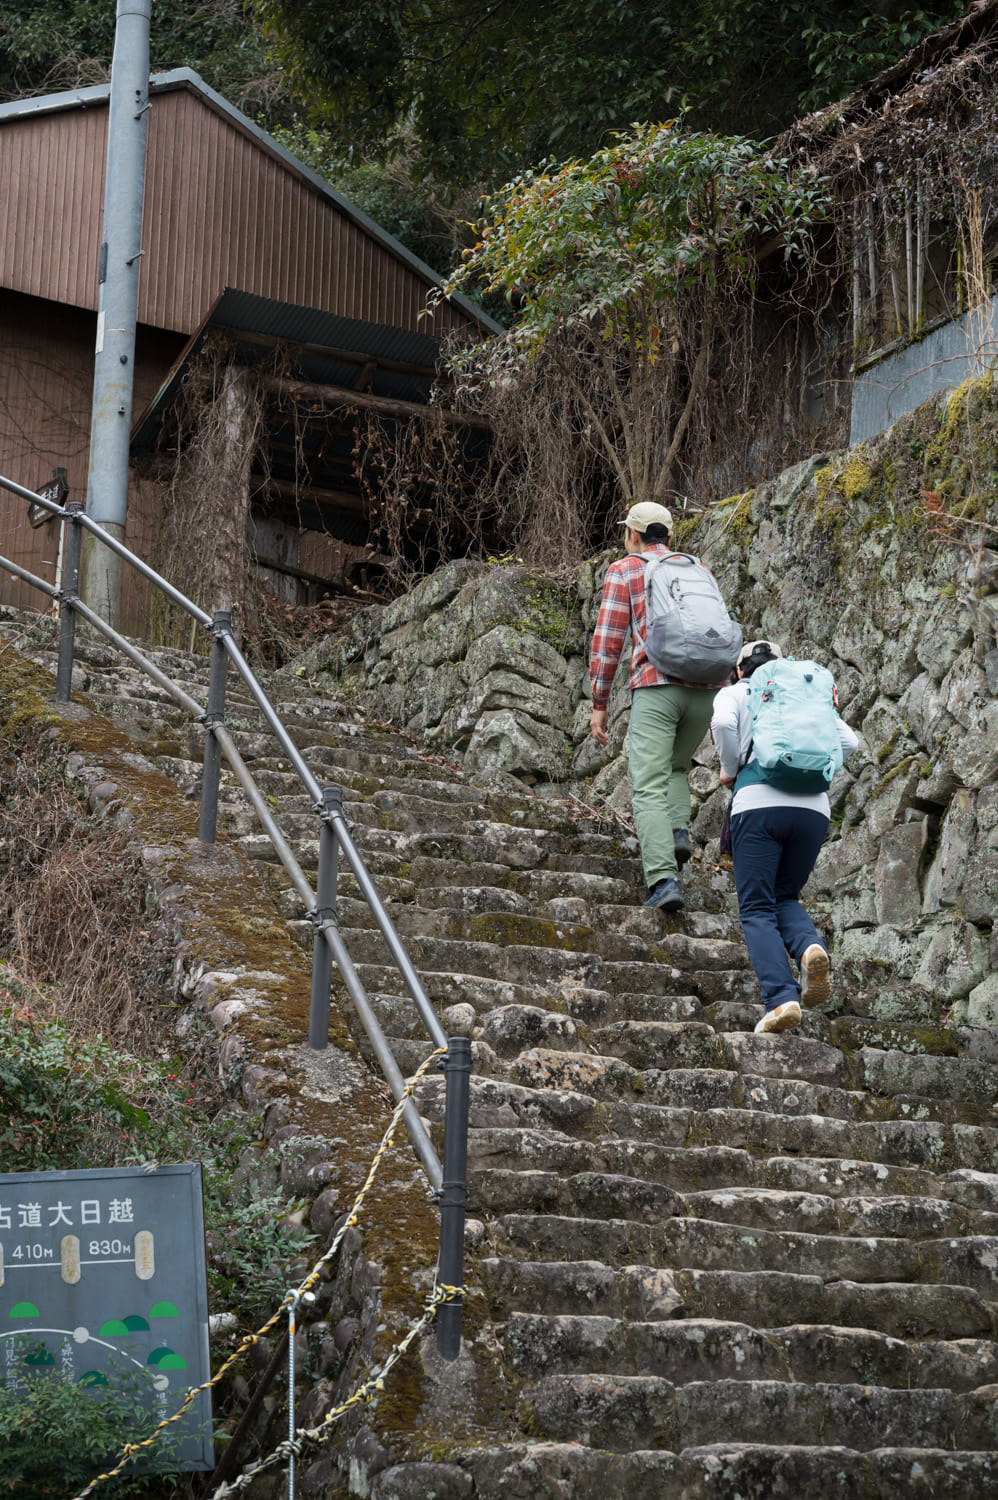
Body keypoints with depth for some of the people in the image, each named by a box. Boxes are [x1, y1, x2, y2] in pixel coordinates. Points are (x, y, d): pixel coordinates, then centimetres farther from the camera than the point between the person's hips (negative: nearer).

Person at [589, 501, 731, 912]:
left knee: (650, 787, -7)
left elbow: (607, 640, 2)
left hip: (655, 688, -5)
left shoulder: (623, 571, 10)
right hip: (706, 689, 5)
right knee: (674, 767, 27)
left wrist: (599, 704, 6)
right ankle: (678, 832, 0)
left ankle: (664, 879, -23)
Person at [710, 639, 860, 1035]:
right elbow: (848, 742, 13)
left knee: (756, 911, 0)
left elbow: (722, 724, -8)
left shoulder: (734, 694, 16)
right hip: (813, 808, 4)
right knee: (785, 898, 20)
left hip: (758, 803, -3)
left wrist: (730, 769, 7)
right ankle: (810, 947, -14)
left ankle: (781, 998, -22)